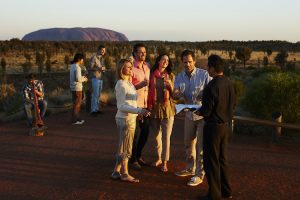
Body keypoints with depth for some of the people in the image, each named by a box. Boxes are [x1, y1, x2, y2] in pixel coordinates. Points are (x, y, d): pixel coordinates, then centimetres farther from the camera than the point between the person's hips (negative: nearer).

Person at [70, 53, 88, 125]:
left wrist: (82, 77, 12)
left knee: (76, 103, 17)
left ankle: (77, 119, 26)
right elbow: (78, 79, -22)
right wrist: (84, 79, -6)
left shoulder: (73, 66, 12)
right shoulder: (77, 67, -17)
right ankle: (75, 120, 5)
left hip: (73, 88, 10)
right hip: (77, 88, -10)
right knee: (77, 104, -1)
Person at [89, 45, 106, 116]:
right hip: (95, 78, -8)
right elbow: (91, 68, -13)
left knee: (99, 94, 9)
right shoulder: (94, 57, -9)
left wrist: (103, 69, 2)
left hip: (100, 78, 8)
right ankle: (93, 110, -4)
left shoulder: (101, 58, 14)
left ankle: (97, 108, 15)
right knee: (95, 94, -8)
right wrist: (98, 68, -25)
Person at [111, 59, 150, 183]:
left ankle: (116, 172, 26)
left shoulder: (129, 83, 12)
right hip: (125, 119, -9)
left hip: (130, 118, 9)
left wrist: (139, 112, 18)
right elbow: (121, 106, -22)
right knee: (125, 148, 3)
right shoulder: (121, 84, -17)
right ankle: (125, 174, 16)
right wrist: (139, 110, -29)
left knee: (123, 148, 16)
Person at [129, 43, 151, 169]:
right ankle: (133, 160, 18)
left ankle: (138, 156, 32)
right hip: (135, 105, -7)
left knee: (145, 132, 14)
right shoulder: (131, 67, -14)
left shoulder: (147, 66, 9)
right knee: (136, 133, 2)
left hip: (146, 104, 7)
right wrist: (140, 85, -28)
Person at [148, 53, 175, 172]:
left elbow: (173, 93, 4)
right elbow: (149, 91, 4)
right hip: (154, 107, 1)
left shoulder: (171, 76, 4)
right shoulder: (152, 74, 1)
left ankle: (165, 162, 6)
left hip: (167, 107, -1)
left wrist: (170, 85, -15)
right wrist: (148, 106, -5)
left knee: (166, 136, -4)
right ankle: (159, 158, 30)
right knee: (156, 135, 12)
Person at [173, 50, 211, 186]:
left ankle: (199, 175, 10)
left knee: (201, 145, -1)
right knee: (188, 143, 18)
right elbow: (175, 95, -8)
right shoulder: (179, 77, 1)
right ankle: (190, 168, 38)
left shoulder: (204, 74, -13)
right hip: (189, 114, 6)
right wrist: (178, 93, -31)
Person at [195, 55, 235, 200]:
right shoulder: (229, 83, 2)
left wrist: (197, 111, 1)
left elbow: (206, 111, -19)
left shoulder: (212, 86, -21)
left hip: (214, 126, -8)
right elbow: (233, 104, 12)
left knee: (211, 161, 6)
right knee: (222, 159, 20)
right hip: (226, 125, 8)